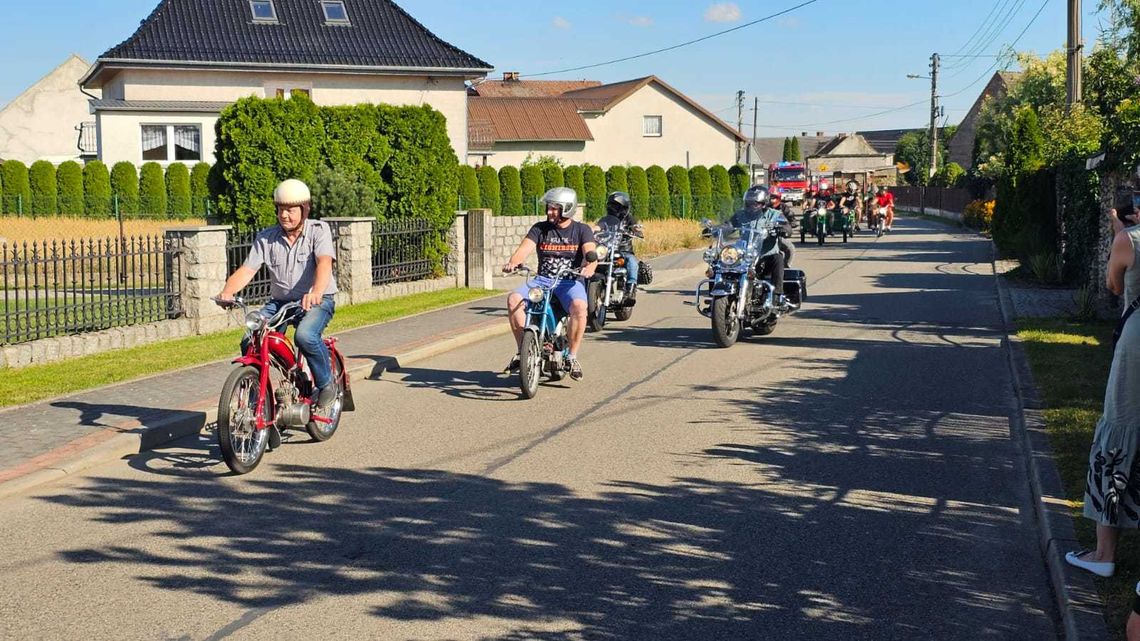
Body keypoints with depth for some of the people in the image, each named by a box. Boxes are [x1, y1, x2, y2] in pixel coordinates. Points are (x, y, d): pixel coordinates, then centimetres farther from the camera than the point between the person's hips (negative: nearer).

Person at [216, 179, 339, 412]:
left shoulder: (318, 230, -7)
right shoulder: (266, 237, 3)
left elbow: (324, 262, -25)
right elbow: (247, 270, -5)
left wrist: (316, 292, -46)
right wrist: (227, 291, -27)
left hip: (317, 300, -4)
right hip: (279, 301, 4)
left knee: (305, 335, -34)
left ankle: (326, 384, -10)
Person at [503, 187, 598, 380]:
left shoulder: (582, 230, 5)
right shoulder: (540, 228, 10)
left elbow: (591, 253, -12)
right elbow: (524, 249, -4)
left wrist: (590, 266, -37)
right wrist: (513, 262, -28)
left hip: (570, 281, -3)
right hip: (542, 279, 3)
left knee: (579, 306, -36)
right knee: (513, 299, -25)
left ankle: (572, 357, -20)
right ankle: (523, 351, -16)